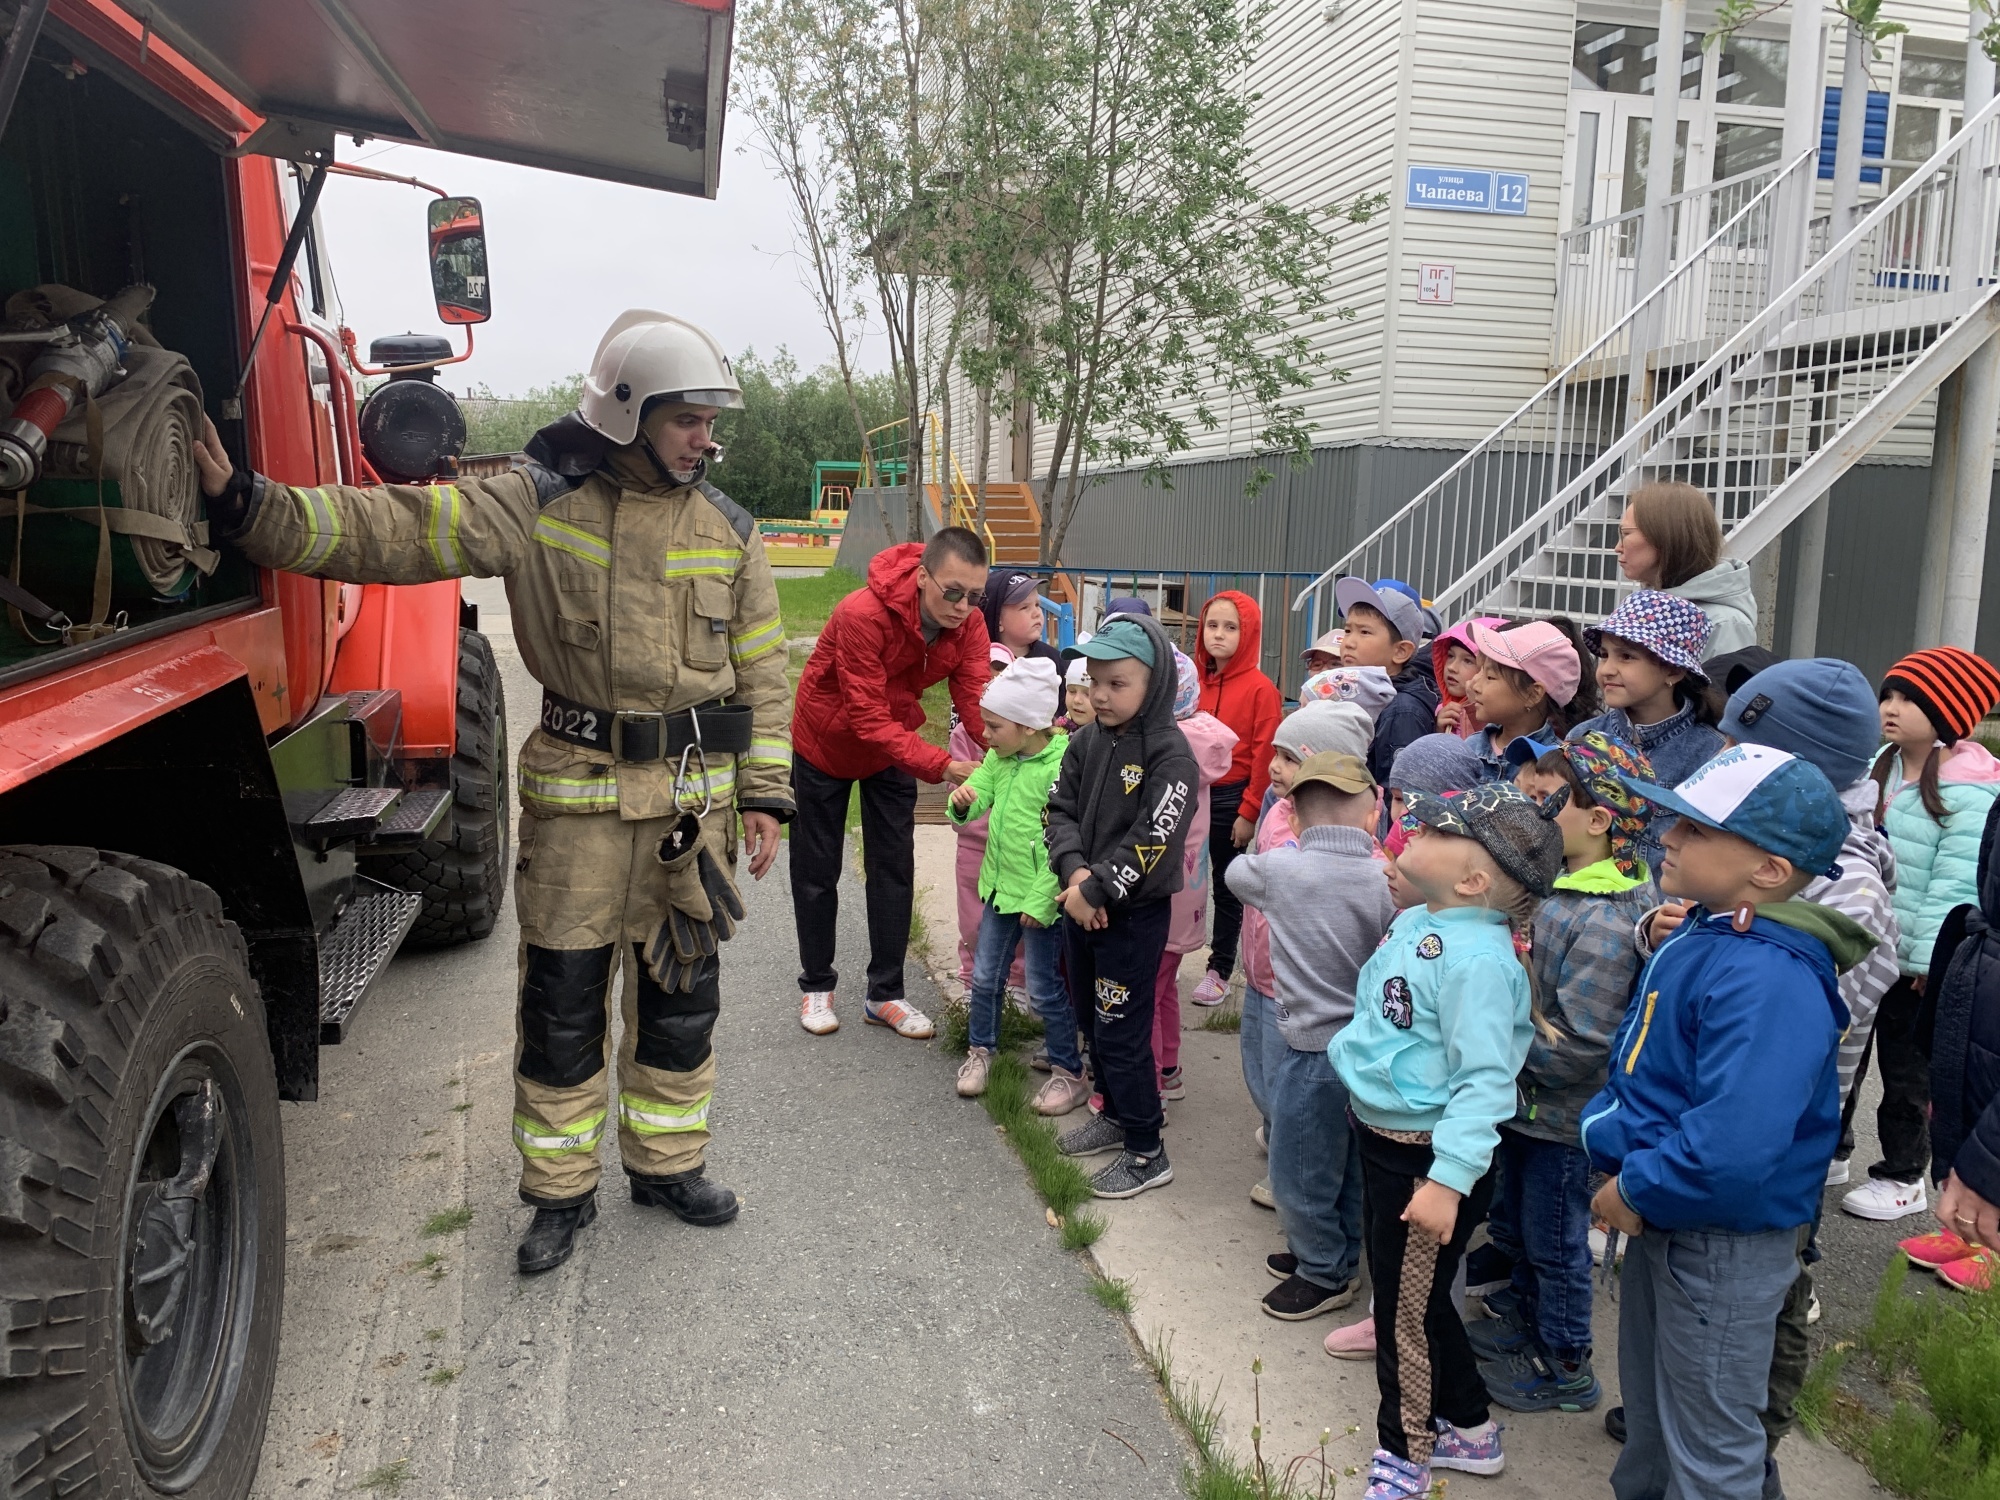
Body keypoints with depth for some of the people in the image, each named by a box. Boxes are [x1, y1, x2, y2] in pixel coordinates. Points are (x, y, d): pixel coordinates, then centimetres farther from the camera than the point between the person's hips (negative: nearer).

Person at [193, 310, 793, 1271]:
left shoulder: (726, 526, 3)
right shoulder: (534, 505, -6)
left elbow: (762, 669, 5)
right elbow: (390, 531, -14)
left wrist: (764, 793, 1)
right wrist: (250, 508, -28)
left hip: (695, 796, 3)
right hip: (580, 793, -2)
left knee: (680, 991, 13)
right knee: (563, 997, 6)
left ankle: (668, 1163, 34)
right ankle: (561, 1191, 25)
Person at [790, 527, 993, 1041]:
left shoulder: (968, 622, -21)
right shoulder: (863, 614, -38)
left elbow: (977, 699, -28)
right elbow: (869, 718, -39)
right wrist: (940, 766, -47)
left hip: (893, 745, 4)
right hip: (826, 743, -4)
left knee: (894, 868, 5)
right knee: (817, 868, 8)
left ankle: (886, 994, 17)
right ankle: (816, 984, 26)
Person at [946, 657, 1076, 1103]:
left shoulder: (1060, 768, -22)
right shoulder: (998, 758, 2)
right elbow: (975, 801, 5)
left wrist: (1041, 900, -22)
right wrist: (961, 803, -19)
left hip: (1040, 898, -7)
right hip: (1000, 886, 7)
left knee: (1044, 989, 4)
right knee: (985, 977, 17)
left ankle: (1069, 1073, 20)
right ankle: (980, 1052, 37)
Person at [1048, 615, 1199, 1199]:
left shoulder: (1169, 751, -17)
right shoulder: (1087, 741, 4)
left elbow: (1153, 839, -23)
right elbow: (1060, 810, 3)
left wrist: (1097, 892, -21)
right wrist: (1074, 871, -15)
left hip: (1135, 914, -7)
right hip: (1081, 905, 7)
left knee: (1122, 1032, -1)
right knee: (1091, 1018, 20)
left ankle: (1146, 1153, 15)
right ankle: (1116, 1114, 40)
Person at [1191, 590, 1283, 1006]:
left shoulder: (1260, 689, -9)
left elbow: (1264, 757, -10)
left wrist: (1248, 813, -12)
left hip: (1231, 798, -3)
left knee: (1226, 885, 9)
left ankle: (1220, 969, 22)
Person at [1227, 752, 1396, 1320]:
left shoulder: (1279, 869, -16)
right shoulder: (1386, 881, -11)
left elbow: (1235, 871, 6)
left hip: (1311, 1051, -5)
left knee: (1299, 1171, 14)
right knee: (1348, 1165, 24)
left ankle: (1325, 1275, 29)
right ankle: (1336, 1252, 42)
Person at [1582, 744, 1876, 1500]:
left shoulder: (1768, 981, -31)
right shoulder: (1702, 934, 1)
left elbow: (1732, 1148, -40)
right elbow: (1640, 1054, 14)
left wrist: (1636, 1191, -24)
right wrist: (1609, 1140, 0)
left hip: (1724, 1244, -9)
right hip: (1662, 1216, 9)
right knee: (1648, 1401, 29)